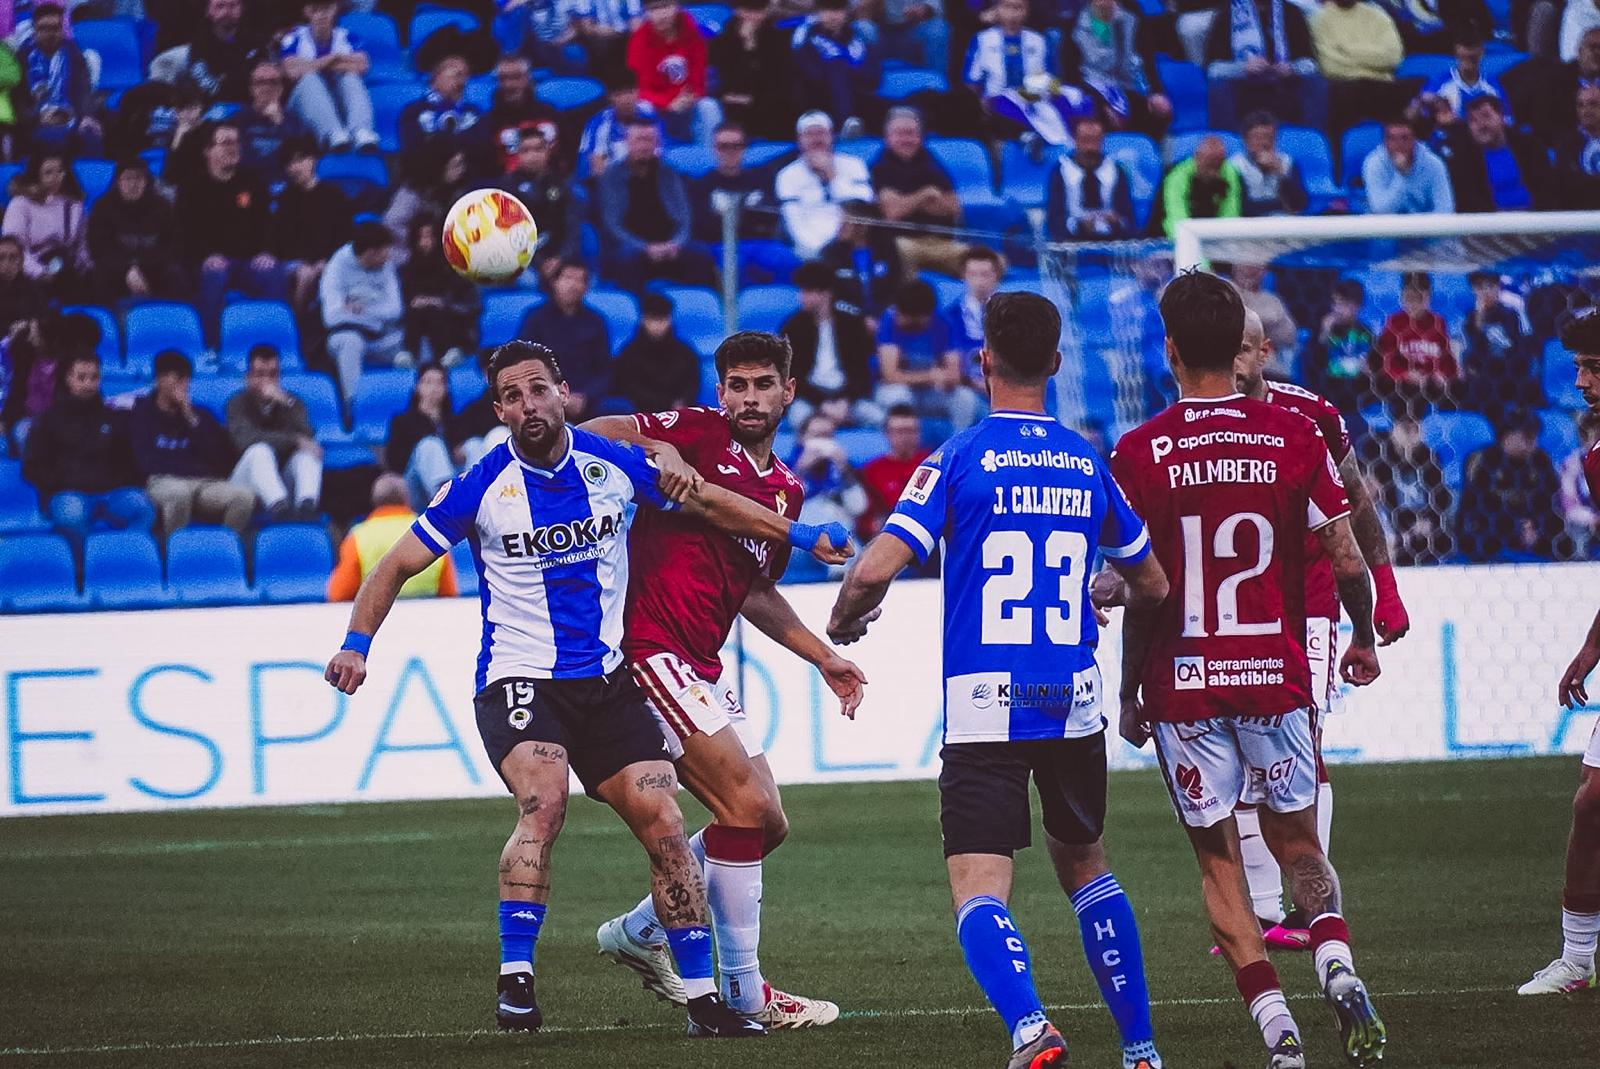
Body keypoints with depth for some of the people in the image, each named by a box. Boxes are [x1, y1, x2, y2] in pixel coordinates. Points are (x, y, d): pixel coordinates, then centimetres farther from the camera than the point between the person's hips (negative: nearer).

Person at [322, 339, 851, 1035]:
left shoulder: (611, 463, 0)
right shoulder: (482, 487, -7)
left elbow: (709, 504, 15)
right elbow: (398, 565, 0)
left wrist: (799, 536, 16)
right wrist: (357, 644, -14)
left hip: (608, 681, 3)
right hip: (519, 682, -3)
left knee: (664, 826, -6)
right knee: (543, 805, -30)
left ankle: (701, 1000, 4)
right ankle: (514, 981, -23)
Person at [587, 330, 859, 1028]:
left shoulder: (785, 491, 18)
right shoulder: (699, 433, -5)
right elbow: (594, 436, -14)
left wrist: (824, 658, 24)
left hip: (700, 670, 9)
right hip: (652, 648, -9)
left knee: (765, 825, 11)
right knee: (747, 806, -14)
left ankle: (639, 932, 23)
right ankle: (743, 990, -8)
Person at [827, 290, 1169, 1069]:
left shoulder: (959, 460, -6)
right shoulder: (1089, 465, 7)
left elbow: (876, 570, -15)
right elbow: (1153, 586, 19)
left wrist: (842, 623, 7)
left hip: (985, 709, -4)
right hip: (1076, 705, 4)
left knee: (978, 888, -7)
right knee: (1084, 866, 22)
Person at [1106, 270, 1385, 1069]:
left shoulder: (1139, 454, -7)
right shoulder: (1294, 438, -1)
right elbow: (1348, 562, -1)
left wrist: (1130, 696, 3)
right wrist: (1364, 640, 18)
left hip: (1184, 684, -2)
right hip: (1276, 675, 2)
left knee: (1219, 862, 7)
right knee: (1297, 844, 16)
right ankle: (1338, 968, -10)